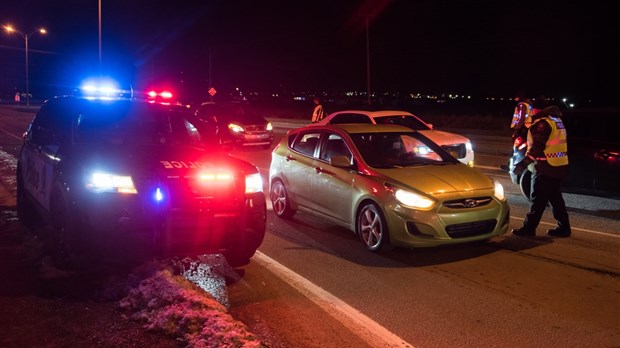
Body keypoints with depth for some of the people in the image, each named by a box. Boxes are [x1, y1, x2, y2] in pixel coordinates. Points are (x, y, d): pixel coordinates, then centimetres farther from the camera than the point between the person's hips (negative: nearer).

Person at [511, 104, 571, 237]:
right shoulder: (556, 120, 16)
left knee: (538, 199, -5)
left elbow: (537, 147, -23)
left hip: (546, 169, -10)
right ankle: (563, 228, 18)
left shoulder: (542, 123, -15)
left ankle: (528, 228, 0)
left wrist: (524, 162, -23)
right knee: (556, 198, 14)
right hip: (559, 167, 10)